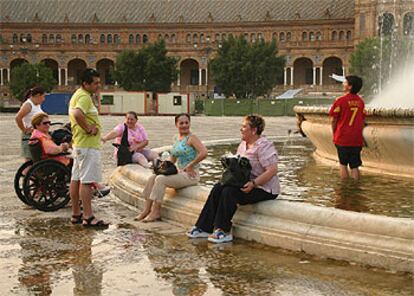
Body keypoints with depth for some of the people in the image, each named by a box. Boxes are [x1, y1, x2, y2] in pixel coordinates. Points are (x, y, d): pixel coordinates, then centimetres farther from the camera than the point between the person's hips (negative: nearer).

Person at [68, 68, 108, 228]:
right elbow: (77, 114, -35)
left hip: (79, 144, 11)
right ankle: (88, 217, -8)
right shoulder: (84, 97, -16)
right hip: (88, 145, -11)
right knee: (87, 181, -9)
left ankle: (76, 214, 20)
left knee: (76, 179, 12)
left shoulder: (77, 95, 17)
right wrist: (88, 129, -23)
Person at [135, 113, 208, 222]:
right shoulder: (176, 138, 14)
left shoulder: (192, 138, -10)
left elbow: (204, 153, -25)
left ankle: (156, 212, -14)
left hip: (191, 175, -8)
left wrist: (190, 165, -18)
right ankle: (146, 209, -5)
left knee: (161, 179, -22)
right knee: (152, 178, -6)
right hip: (180, 172, 8)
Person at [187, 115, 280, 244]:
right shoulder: (243, 144, 13)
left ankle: (223, 232, -18)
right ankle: (204, 228, -11)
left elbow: (272, 170, -25)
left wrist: (253, 184, -30)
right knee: (217, 188, -10)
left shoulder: (264, 146, -16)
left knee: (229, 192, -27)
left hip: (264, 188, -9)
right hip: (246, 183, 9)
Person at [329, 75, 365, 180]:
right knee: (355, 166, 8)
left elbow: (333, 120, -7)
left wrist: (334, 134, 7)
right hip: (357, 140, 4)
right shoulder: (360, 101, 4)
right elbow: (363, 121, 9)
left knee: (343, 164, 9)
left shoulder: (341, 100, -11)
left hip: (343, 139, -4)